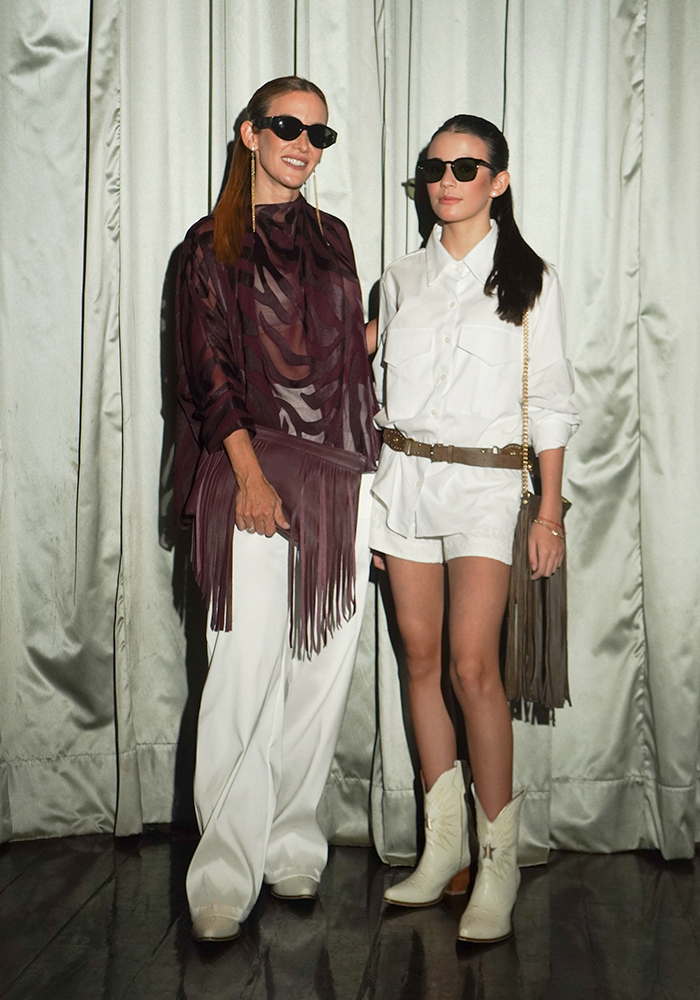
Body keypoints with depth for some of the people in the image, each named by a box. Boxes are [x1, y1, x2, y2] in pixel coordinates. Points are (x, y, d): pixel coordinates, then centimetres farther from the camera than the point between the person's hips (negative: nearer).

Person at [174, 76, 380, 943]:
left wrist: (368, 473, 14)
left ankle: (291, 846, 18)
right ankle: (225, 876, 1)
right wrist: (251, 475, -14)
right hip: (251, 470, -4)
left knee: (322, 672, 4)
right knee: (246, 670, -8)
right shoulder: (211, 246, 5)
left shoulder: (331, 238, 18)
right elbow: (208, 368, -4)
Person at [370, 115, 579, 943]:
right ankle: (443, 845, 17)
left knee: (473, 667, -12)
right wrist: (368, 500, 10)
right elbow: (379, 393, 14)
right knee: (421, 658, 5)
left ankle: (498, 861, 1)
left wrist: (550, 511, -4)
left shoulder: (528, 280, 2)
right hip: (403, 477, 4)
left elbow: (550, 402, 1)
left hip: (486, 481, -4)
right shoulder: (401, 278, 12)